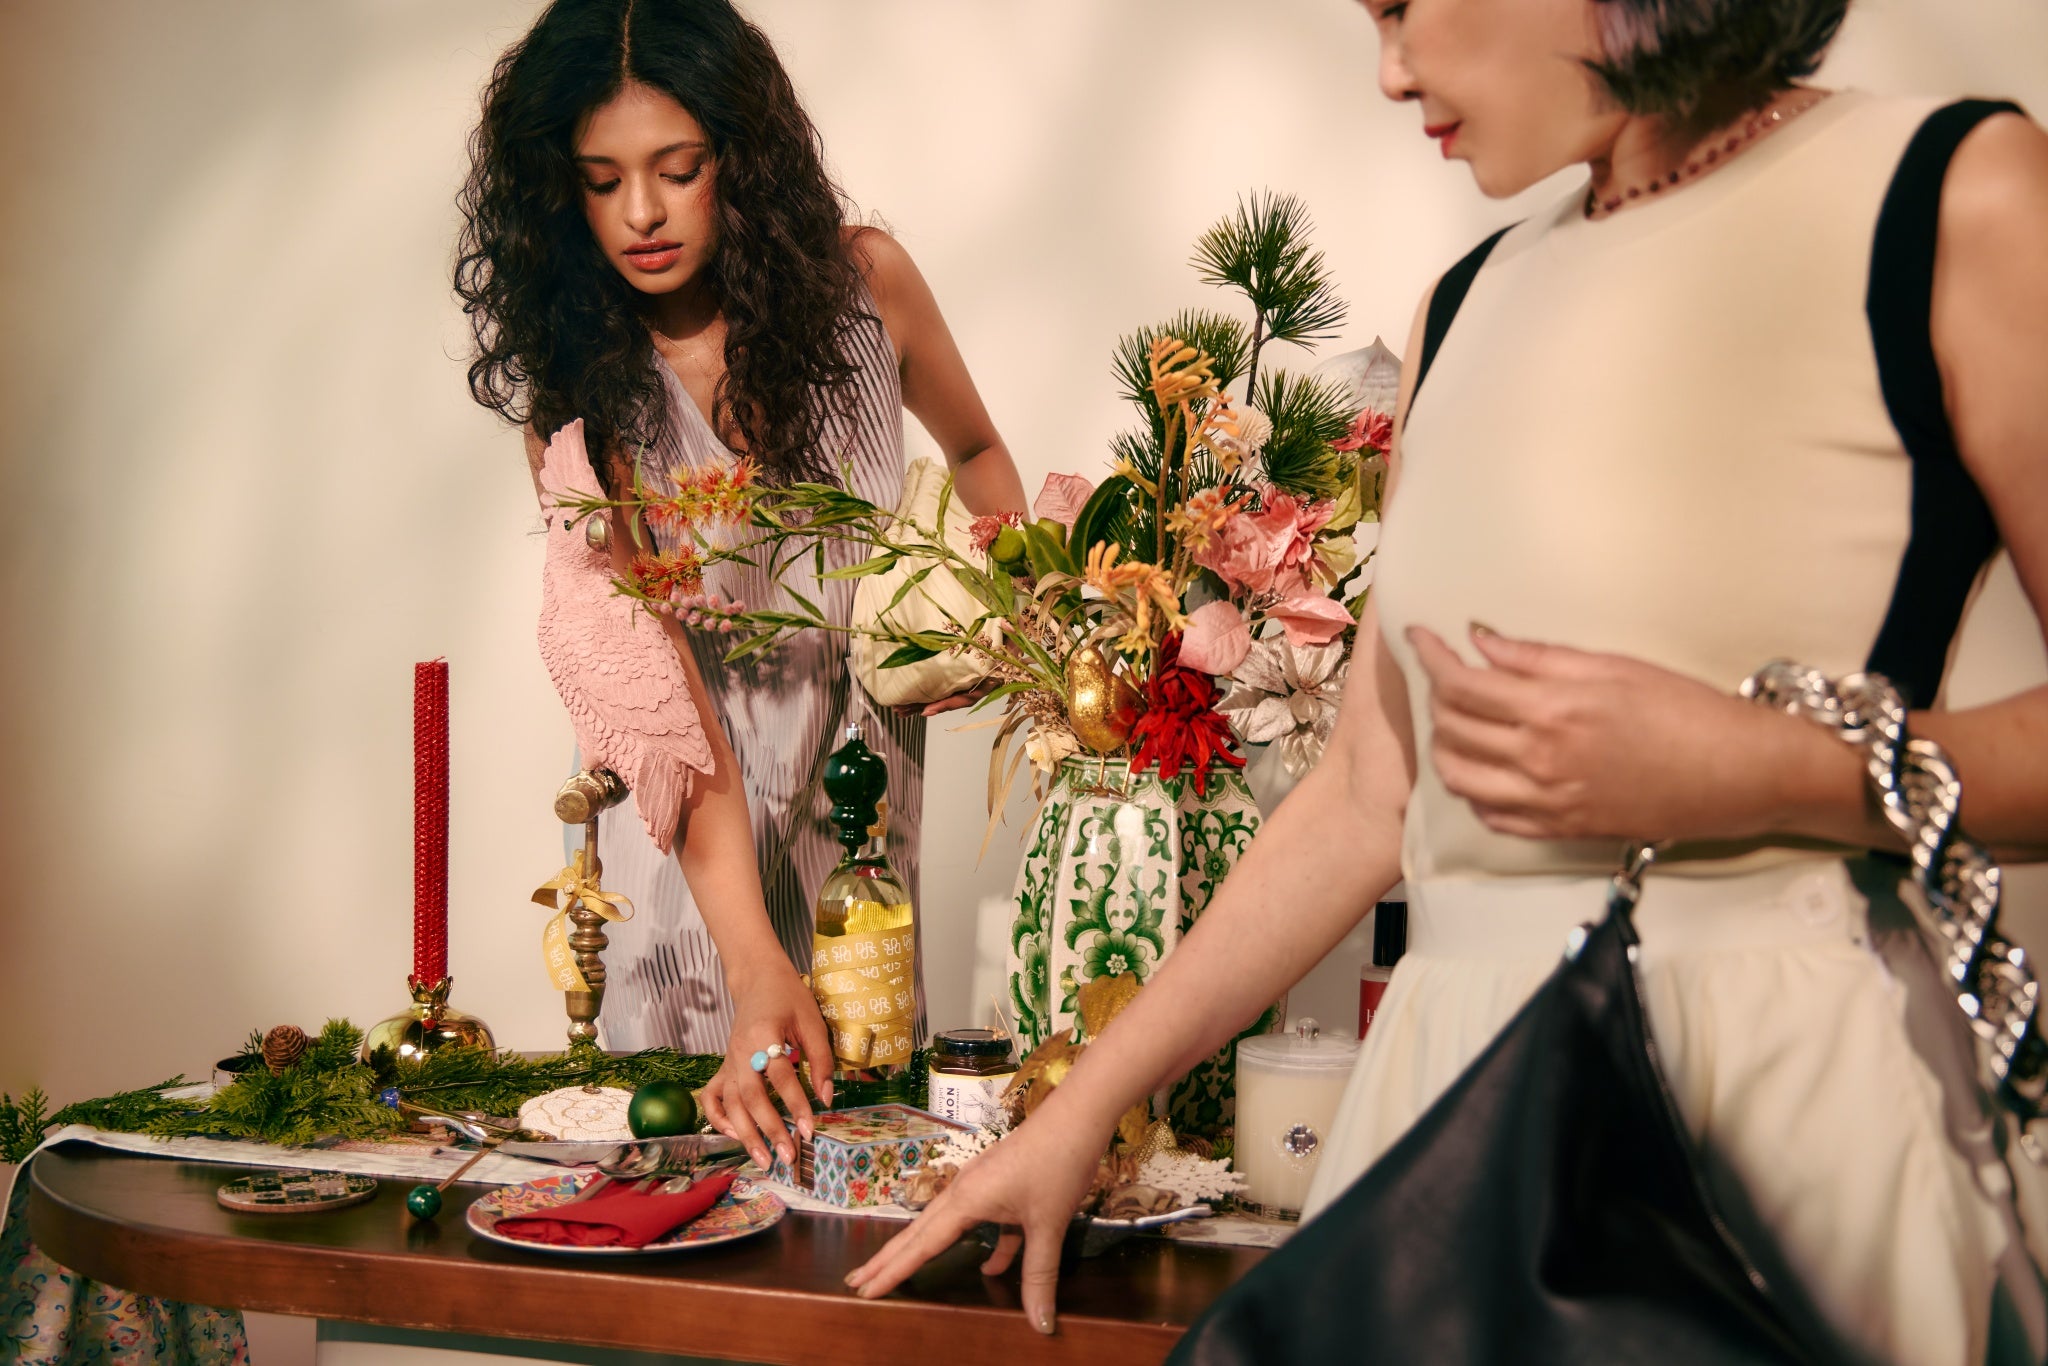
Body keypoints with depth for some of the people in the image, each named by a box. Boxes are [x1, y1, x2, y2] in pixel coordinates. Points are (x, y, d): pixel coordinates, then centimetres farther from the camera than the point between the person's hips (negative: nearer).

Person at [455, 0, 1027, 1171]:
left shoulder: (861, 281, -15)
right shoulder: (575, 382, -22)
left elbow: (977, 449, 7)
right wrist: (752, 959, -40)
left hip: (861, 737, 1)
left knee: (858, 1074, 6)